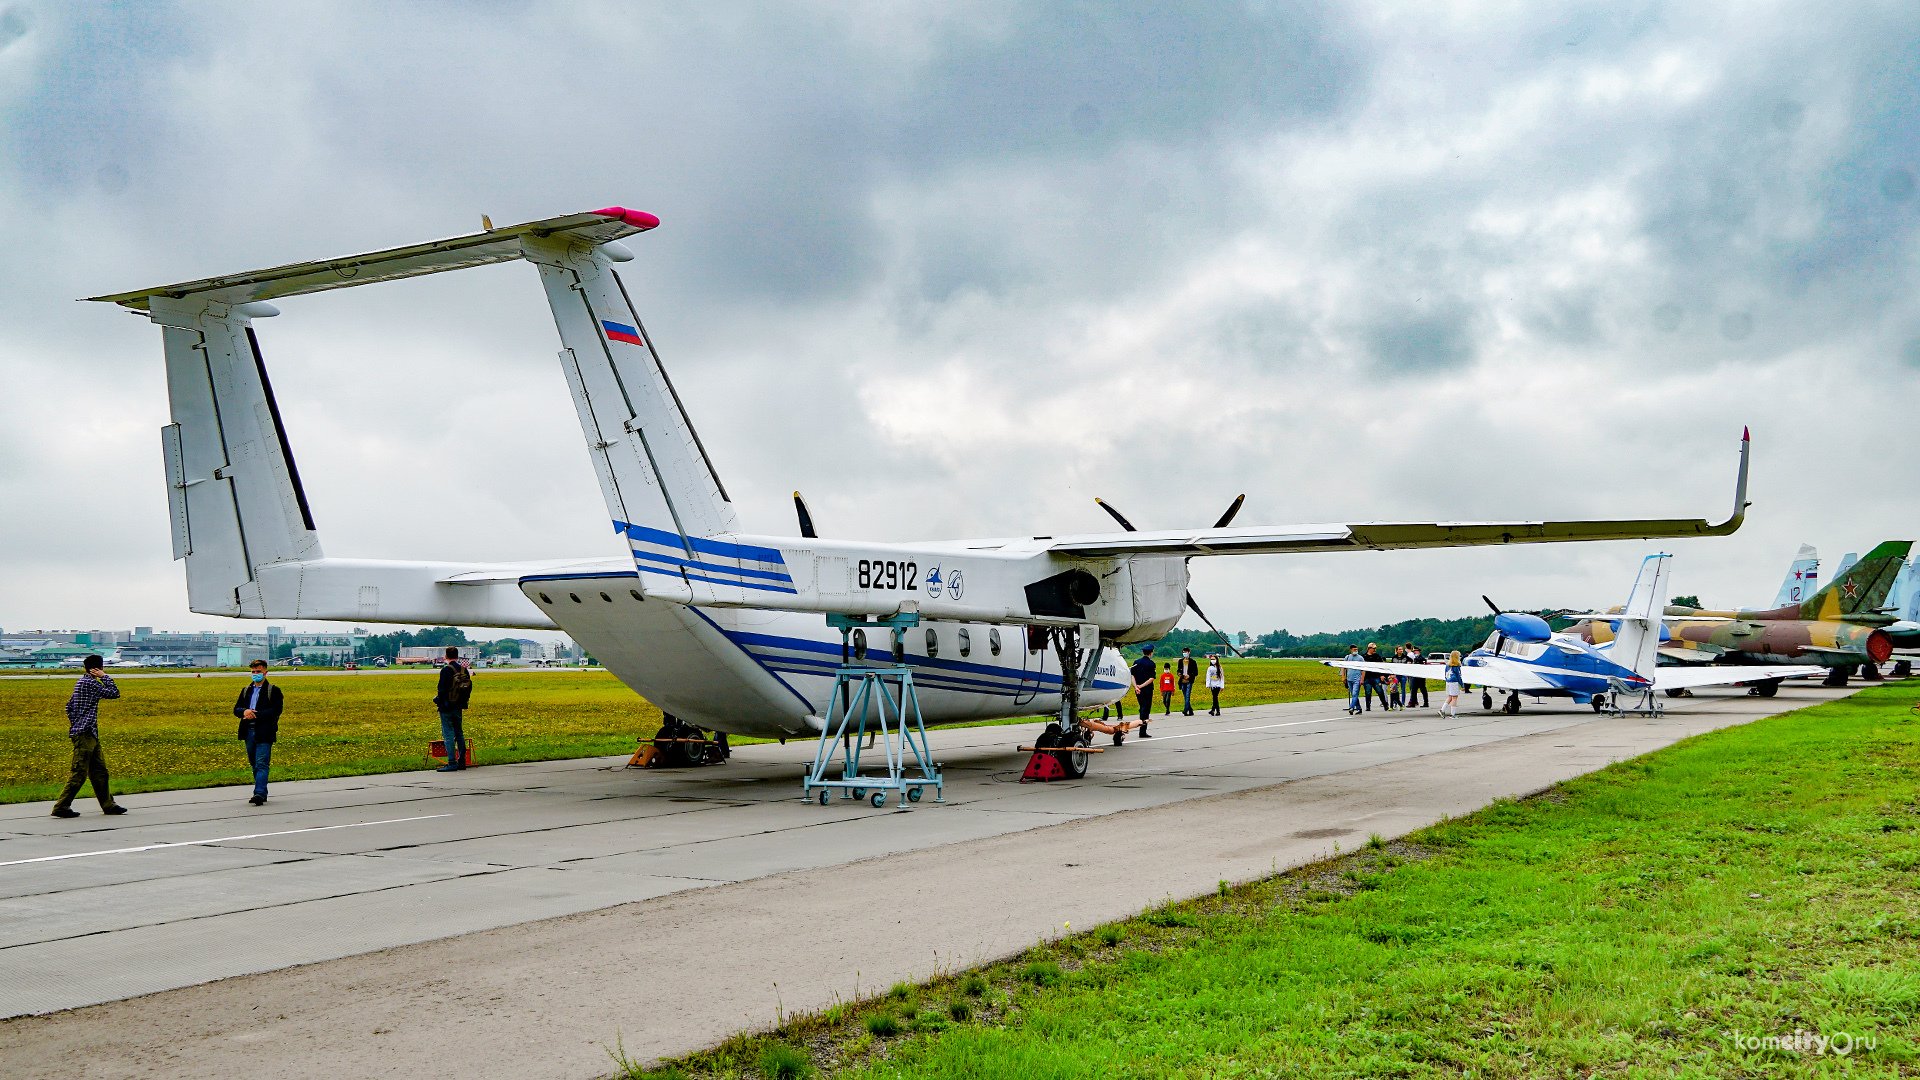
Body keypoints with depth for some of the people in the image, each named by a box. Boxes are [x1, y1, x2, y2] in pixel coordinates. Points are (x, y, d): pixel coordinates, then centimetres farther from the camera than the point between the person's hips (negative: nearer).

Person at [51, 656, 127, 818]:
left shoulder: (82, 682, 16)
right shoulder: (90, 683, -14)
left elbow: (69, 706, 21)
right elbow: (114, 693, -13)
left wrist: (74, 723, 21)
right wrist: (105, 677, -5)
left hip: (90, 733, 10)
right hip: (85, 733, -10)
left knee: (99, 769, 12)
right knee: (79, 772, -7)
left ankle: (108, 805, 17)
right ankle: (61, 806, -4)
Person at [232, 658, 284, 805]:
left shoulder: (273, 691, 0)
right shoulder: (246, 691, 19)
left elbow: (276, 710, -11)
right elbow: (236, 709, 13)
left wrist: (256, 715, -17)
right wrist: (244, 711, -11)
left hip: (264, 733, -6)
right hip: (249, 732, 6)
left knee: (261, 764, -14)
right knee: (254, 764, 11)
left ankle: (260, 793, -22)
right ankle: (261, 793, 20)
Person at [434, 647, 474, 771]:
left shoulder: (446, 670, -14)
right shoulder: (464, 670, 6)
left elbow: (442, 689, -16)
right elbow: (469, 687, 12)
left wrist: (438, 701, -3)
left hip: (447, 706, -7)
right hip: (459, 707, 7)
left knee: (448, 734, -5)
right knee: (459, 733, 15)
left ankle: (452, 763, -9)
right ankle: (462, 761, 18)